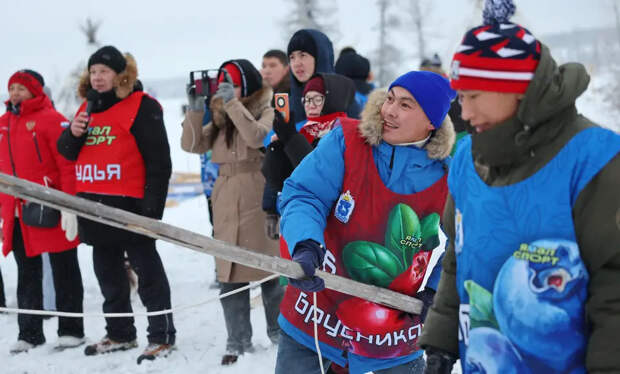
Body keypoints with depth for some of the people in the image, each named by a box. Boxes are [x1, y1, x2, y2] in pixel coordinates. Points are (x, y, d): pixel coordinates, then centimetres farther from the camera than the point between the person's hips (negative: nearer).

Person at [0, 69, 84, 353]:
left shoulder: (51, 119, -6)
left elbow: (68, 164, -12)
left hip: (50, 212, -7)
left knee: (64, 272, 4)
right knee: (27, 274, 11)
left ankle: (71, 330, 11)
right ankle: (29, 333, 18)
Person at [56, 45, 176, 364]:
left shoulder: (141, 106, -8)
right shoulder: (87, 107, 14)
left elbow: (158, 160, -12)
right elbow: (68, 152, 18)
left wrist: (152, 204, -17)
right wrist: (72, 134, -5)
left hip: (129, 204, -8)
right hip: (94, 205, 8)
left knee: (148, 272, -2)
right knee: (107, 273, 16)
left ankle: (162, 336, 4)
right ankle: (119, 334, 27)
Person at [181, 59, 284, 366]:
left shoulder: (266, 112, -2)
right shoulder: (220, 119, 16)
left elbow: (257, 137, -22)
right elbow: (192, 145, 8)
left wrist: (232, 103, -20)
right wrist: (195, 110, -5)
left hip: (258, 202, -6)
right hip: (225, 202, 6)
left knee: (268, 270, 2)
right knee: (229, 273, 3)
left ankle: (278, 330, 19)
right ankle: (238, 341, 8)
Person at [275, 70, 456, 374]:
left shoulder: (446, 177, -8)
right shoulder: (346, 140, -10)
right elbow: (302, 195, -16)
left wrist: (435, 292, -7)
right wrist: (305, 246, -34)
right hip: (314, 314, 0)